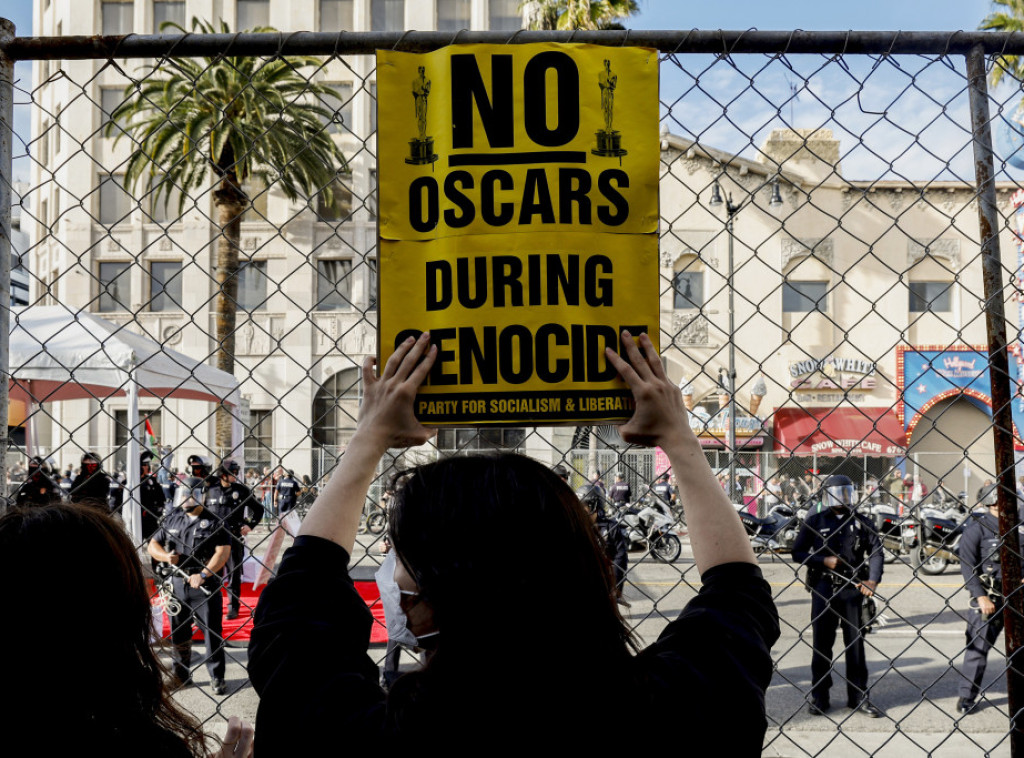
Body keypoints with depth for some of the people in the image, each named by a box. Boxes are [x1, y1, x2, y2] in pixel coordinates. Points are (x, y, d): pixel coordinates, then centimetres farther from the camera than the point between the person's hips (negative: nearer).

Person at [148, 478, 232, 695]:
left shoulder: (213, 522, -4)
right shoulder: (173, 519, 10)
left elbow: (223, 551, -13)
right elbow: (153, 545, 12)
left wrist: (203, 575, -20)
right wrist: (166, 556, -10)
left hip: (205, 585, -5)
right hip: (177, 583, 5)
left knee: (212, 632, -1)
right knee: (178, 633, 12)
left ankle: (217, 678, 6)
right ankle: (181, 675, 24)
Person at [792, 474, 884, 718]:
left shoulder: (862, 522, 6)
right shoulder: (815, 521, 4)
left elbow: (875, 551, -3)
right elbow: (798, 553, 3)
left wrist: (873, 580, -18)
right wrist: (824, 561, -11)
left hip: (853, 588, 1)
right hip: (823, 587, -1)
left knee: (855, 643, 4)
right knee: (821, 643, 4)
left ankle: (858, 697, 13)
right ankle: (819, 696, 13)